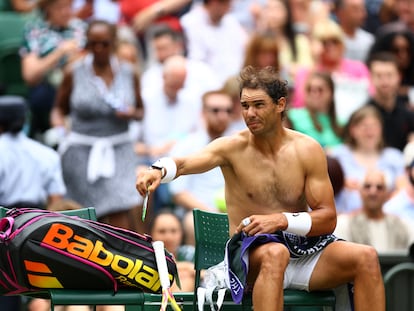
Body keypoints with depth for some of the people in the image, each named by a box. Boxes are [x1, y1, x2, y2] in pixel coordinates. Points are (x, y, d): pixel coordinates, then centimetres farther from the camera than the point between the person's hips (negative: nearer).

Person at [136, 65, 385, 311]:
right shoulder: (233, 148, -3)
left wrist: (281, 220, -17)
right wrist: (159, 170, -46)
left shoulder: (308, 150, 3)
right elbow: (187, 163, -22)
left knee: (367, 257, -19)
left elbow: (328, 219, 0)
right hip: (252, 252, -3)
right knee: (275, 253, -38)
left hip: (303, 248, 3)